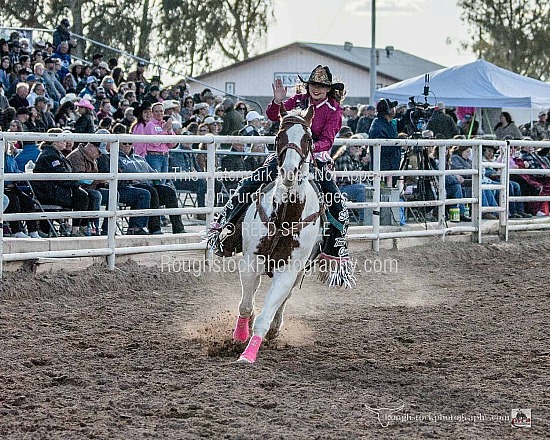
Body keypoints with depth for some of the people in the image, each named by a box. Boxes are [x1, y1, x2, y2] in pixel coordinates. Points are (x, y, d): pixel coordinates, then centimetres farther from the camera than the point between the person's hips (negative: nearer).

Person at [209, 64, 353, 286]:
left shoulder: (334, 111, -4)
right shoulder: (298, 100, 3)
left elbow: (327, 141, -14)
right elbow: (273, 115, -3)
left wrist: (309, 147, -33)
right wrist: (277, 101, -25)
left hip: (316, 158, -2)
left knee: (338, 205, -15)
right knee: (250, 184, -10)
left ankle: (337, 252, -5)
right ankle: (224, 222, 1)